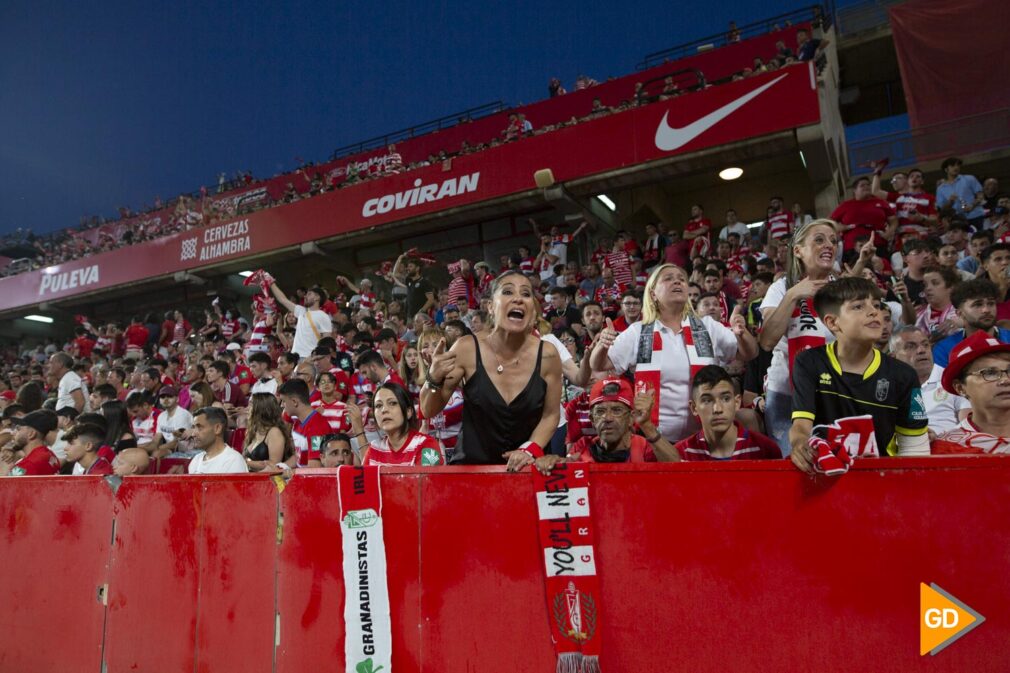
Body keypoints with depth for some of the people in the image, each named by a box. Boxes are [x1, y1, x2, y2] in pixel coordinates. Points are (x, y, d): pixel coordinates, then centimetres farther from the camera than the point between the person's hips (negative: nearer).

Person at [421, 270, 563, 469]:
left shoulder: (547, 355, -10)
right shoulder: (467, 349, -12)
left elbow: (551, 414, 3)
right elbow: (428, 411, -4)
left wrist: (530, 450, -11)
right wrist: (434, 379, -21)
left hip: (522, 468, 1)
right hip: (470, 464, -1)